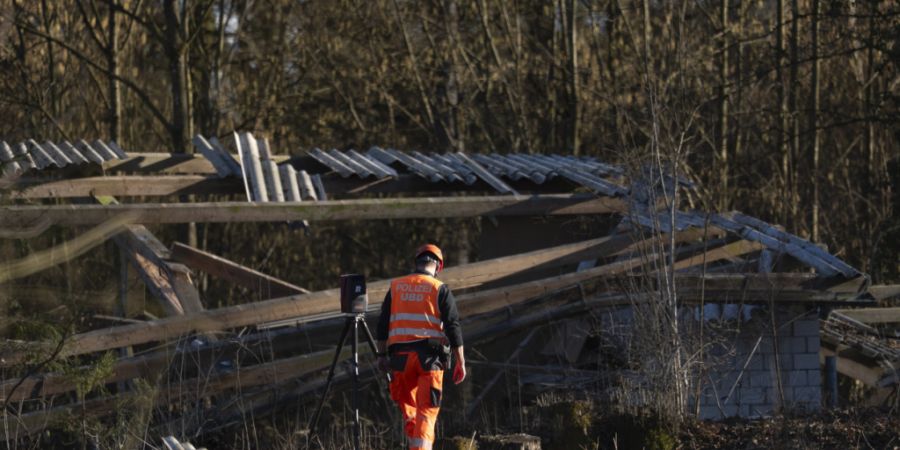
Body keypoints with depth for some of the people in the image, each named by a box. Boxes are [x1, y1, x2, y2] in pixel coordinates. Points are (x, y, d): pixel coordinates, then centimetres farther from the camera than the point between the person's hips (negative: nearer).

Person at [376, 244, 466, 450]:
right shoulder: (440, 290, 0)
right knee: (427, 410, -3)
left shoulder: (395, 287, 10)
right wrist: (460, 362, -1)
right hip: (429, 356, -3)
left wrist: (382, 354, 17)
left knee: (407, 407, 18)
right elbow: (453, 327, -4)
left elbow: (383, 325, 11)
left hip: (400, 355, 3)